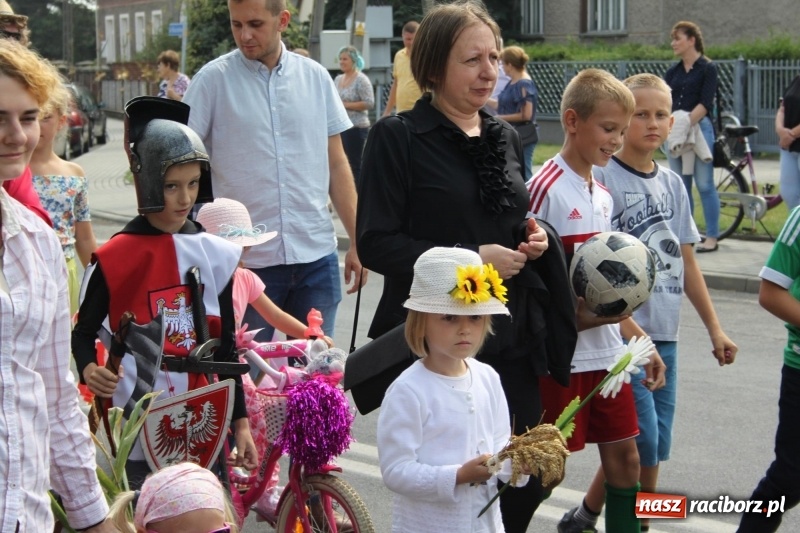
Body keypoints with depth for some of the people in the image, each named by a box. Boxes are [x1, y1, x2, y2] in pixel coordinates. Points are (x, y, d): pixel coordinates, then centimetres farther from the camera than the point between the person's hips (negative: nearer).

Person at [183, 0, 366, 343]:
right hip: (245, 261, -2)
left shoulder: (315, 77, 7)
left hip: (317, 256, 3)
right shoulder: (213, 79, -3)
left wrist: (357, 242, 9)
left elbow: (336, 164, 11)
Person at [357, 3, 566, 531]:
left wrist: (534, 237, 1)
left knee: (524, 485, 9)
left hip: (513, 341, 6)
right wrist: (470, 259, -18)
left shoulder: (506, 138, 12)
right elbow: (375, 244, -13)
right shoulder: (398, 137, -8)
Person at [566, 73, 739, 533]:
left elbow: (686, 261, 16)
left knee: (658, 444, 10)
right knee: (640, 439, -9)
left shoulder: (673, 184, 11)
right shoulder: (602, 178, -9)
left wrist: (714, 327, 15)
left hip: (665, 333, 6)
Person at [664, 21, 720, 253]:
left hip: (699, 129, -6)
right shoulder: (673, 71, 13)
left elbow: (705, 103, -11)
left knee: (704, 185, -4)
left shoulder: (707, 68, -2)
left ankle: (712, 237, 1)